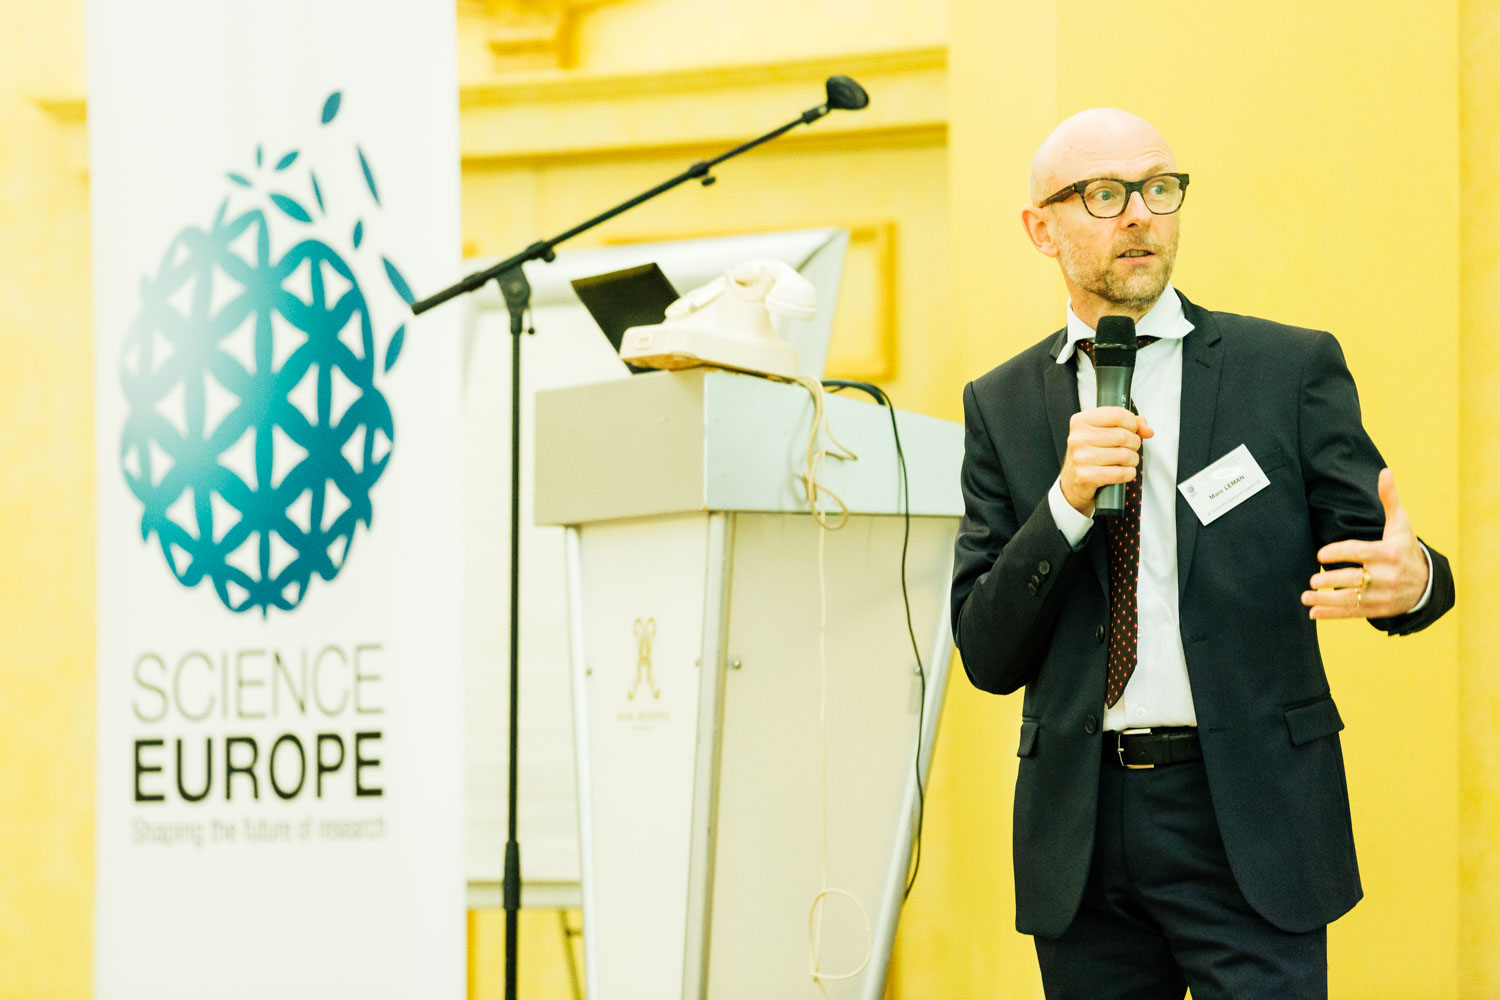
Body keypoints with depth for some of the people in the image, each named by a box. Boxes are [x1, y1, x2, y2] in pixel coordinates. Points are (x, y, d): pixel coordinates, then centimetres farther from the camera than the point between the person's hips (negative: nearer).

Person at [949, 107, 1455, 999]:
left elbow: (1371, 552, 2)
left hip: (1250, 822, -2)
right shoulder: (1002, 407, 8)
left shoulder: (1291, 368, 3)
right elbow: (988, 656, 3)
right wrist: (1067, 502, -12)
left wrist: (1411, 578, -23)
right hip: (1081, 832, 2)